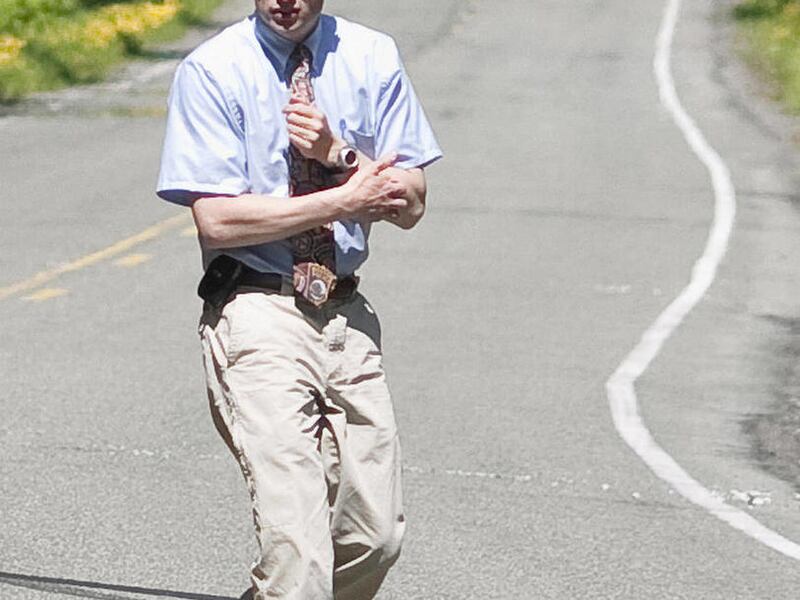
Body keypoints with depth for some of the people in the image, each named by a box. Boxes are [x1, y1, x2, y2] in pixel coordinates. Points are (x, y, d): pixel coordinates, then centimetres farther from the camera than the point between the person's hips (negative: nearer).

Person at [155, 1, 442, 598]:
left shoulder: (373, 58, 5)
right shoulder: (211, 72, -6)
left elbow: (410, 206, 4)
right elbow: (216, 219, -12)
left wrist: (338, 154, -13)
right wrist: (345, 199, -14)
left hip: (347, 313, 5)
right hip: (257, 314, -5)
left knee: (376, 537, 7)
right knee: (296, 533, -16)